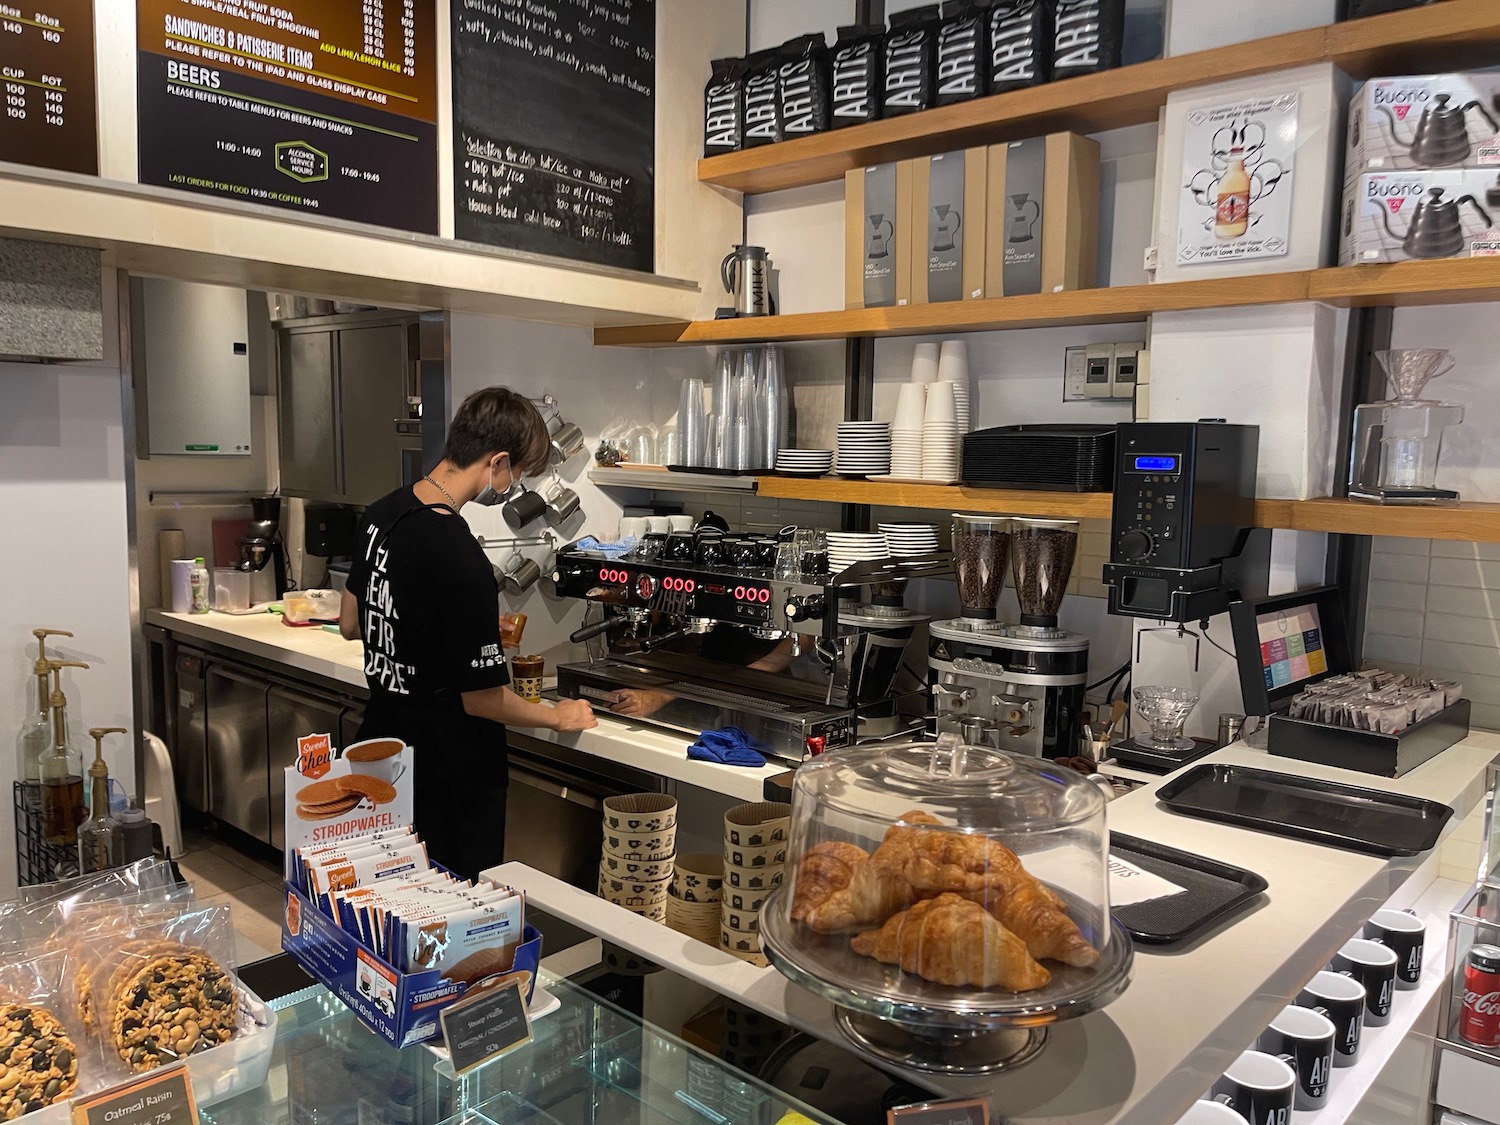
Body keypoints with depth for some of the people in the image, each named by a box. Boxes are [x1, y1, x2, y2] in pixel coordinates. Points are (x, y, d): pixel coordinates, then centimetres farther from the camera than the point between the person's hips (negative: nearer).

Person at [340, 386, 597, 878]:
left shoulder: (382, 513, -1)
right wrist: (558, 717, -5)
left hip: (383, 740, 8)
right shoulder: (461, 560, -27)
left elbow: (351, 625, 12)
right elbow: (482, 698, -22)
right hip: (448, 768, -8)